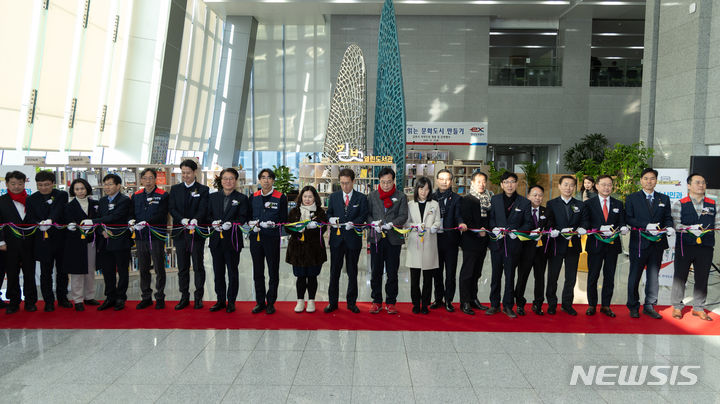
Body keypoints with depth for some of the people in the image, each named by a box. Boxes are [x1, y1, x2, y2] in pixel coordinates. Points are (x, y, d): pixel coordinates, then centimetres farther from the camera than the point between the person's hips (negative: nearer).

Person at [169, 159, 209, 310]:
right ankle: (184, 297, 19)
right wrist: (183, 220, -18)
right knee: (182, 268, 10)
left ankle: (198, 297, 13)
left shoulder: (203, 190, 1)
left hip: (197, 233, -3)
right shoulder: (175, 189, 10)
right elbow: (172, 208, 1)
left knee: (198, 267, 4)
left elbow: (203, 210, -10)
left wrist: (195, 220, -31)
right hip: (180, 233, 3)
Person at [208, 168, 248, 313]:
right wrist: (214, 223, -12)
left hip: (233, 240, -3)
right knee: (218, 272, 9)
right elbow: (208, 215, 8)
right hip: (216, 240, 3)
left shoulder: (242, 198, 2)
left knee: (232, 272, 3)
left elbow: (242, 218, -6)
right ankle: (220, 300, 21)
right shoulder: (213, 197, 11)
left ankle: (231, 302, 14)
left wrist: (230, 224, -22)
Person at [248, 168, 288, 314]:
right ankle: (260, 302, 20)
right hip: (256, 237, 3)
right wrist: (252, 223, -7)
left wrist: (273, 224, -18)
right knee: (258, 272, 9)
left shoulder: (281, 197, 0)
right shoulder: (253, 197, 11)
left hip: (272, 238, -3)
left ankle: (270, 303, 14)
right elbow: (248, 216, 14)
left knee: (273, 272, 3)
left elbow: (284, 219, -1)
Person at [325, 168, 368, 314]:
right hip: (336, 238, 2)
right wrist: (331, 219, -11)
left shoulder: (361, 198, 3)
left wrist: (353, 223, -19)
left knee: (352, 272, 8)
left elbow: (363, 216, -2)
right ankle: (332, 302, 16)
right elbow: (329, 213, 12)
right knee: (334, 272, 6)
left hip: (353, 239, -1)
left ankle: (351, 302, 19)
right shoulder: (333, 196, 9)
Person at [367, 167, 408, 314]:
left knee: (392, 273, 4)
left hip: (394, 239, -1)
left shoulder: (401, 196, 3)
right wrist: (373, 223, -12)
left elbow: (403, 216, -4)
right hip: (376, 238, 2)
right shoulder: (372, 196, 9)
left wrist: (391, 224, -20)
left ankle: (390, 302, 15)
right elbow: (367, 214, 7)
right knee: (376, 272, 6)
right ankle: (377, 301, 17)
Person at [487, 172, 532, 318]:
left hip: (513, 244, -1)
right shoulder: (495, 199, 6)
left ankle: (508, 306, 16)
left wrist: (518, 232, -13)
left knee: (510, 276, 5)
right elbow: (491, 218, 10)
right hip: (497, 243, 2)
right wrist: (494, 229, -9)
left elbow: (528, 223, 3)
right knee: (496, 274, 9)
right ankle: (494, 304, 19)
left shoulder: (524, 202, 2)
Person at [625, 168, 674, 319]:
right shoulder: (632, 198, 2)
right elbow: (628, 219, -6)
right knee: (635, 276, 5)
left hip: (657, 243, 3)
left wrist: (669, 227, -11)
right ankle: (633, 306, 15)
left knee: (653, 275, 8)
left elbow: (668, 217, 11)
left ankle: (649, 306, 18)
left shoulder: (664, 199, 12)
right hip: (638, 243, -3)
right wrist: (646, 226, -19)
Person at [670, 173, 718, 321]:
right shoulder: (679, 204, 2)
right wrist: (690, 229, -22)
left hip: (706, 247, 3)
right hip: (684, 246, -2)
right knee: (680, 277, 4)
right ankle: (677, 307, 15)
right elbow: (675, 224, -7)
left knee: (702, 278, 8)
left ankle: (699, 308, 20)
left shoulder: (713, 204, 11)